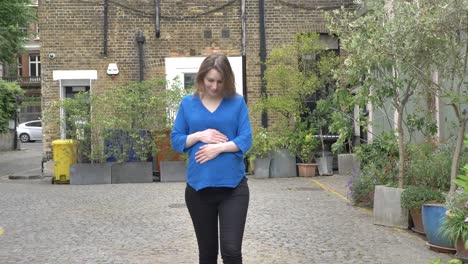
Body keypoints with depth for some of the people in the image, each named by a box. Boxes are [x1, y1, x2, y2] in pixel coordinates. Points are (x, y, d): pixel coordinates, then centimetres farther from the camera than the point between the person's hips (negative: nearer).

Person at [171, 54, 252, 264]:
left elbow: (245, 140, -4)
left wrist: (219, 147, -17)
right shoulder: (188, 103, 5)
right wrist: (199, 136, -11)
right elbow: (176, 140, 6)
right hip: (198, 187, 2)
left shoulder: (237, 102, 2)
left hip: (233, 186, -2)